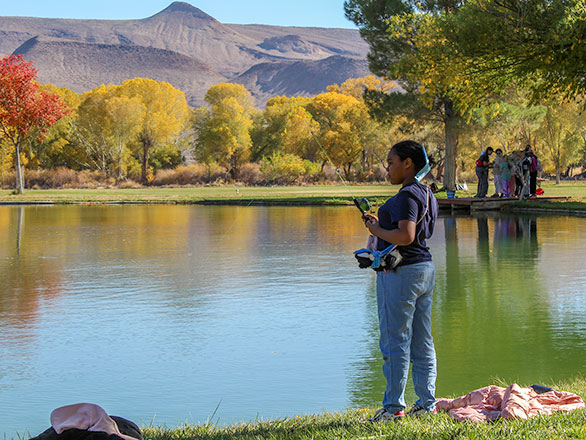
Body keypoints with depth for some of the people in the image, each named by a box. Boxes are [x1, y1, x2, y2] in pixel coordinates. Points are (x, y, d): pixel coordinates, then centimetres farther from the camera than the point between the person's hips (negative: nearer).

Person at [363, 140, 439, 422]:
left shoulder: (407, 195, -17)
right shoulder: (427, 194, 14)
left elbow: (406, 236, -27)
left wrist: (378, 231, -11)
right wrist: (380, 224, 15)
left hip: (401, 273, -10)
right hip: (425, 268, 10)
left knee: (395, 342, -3)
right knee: (422, 343, 12)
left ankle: (393, 407, 1)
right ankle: (427, 402, 16)